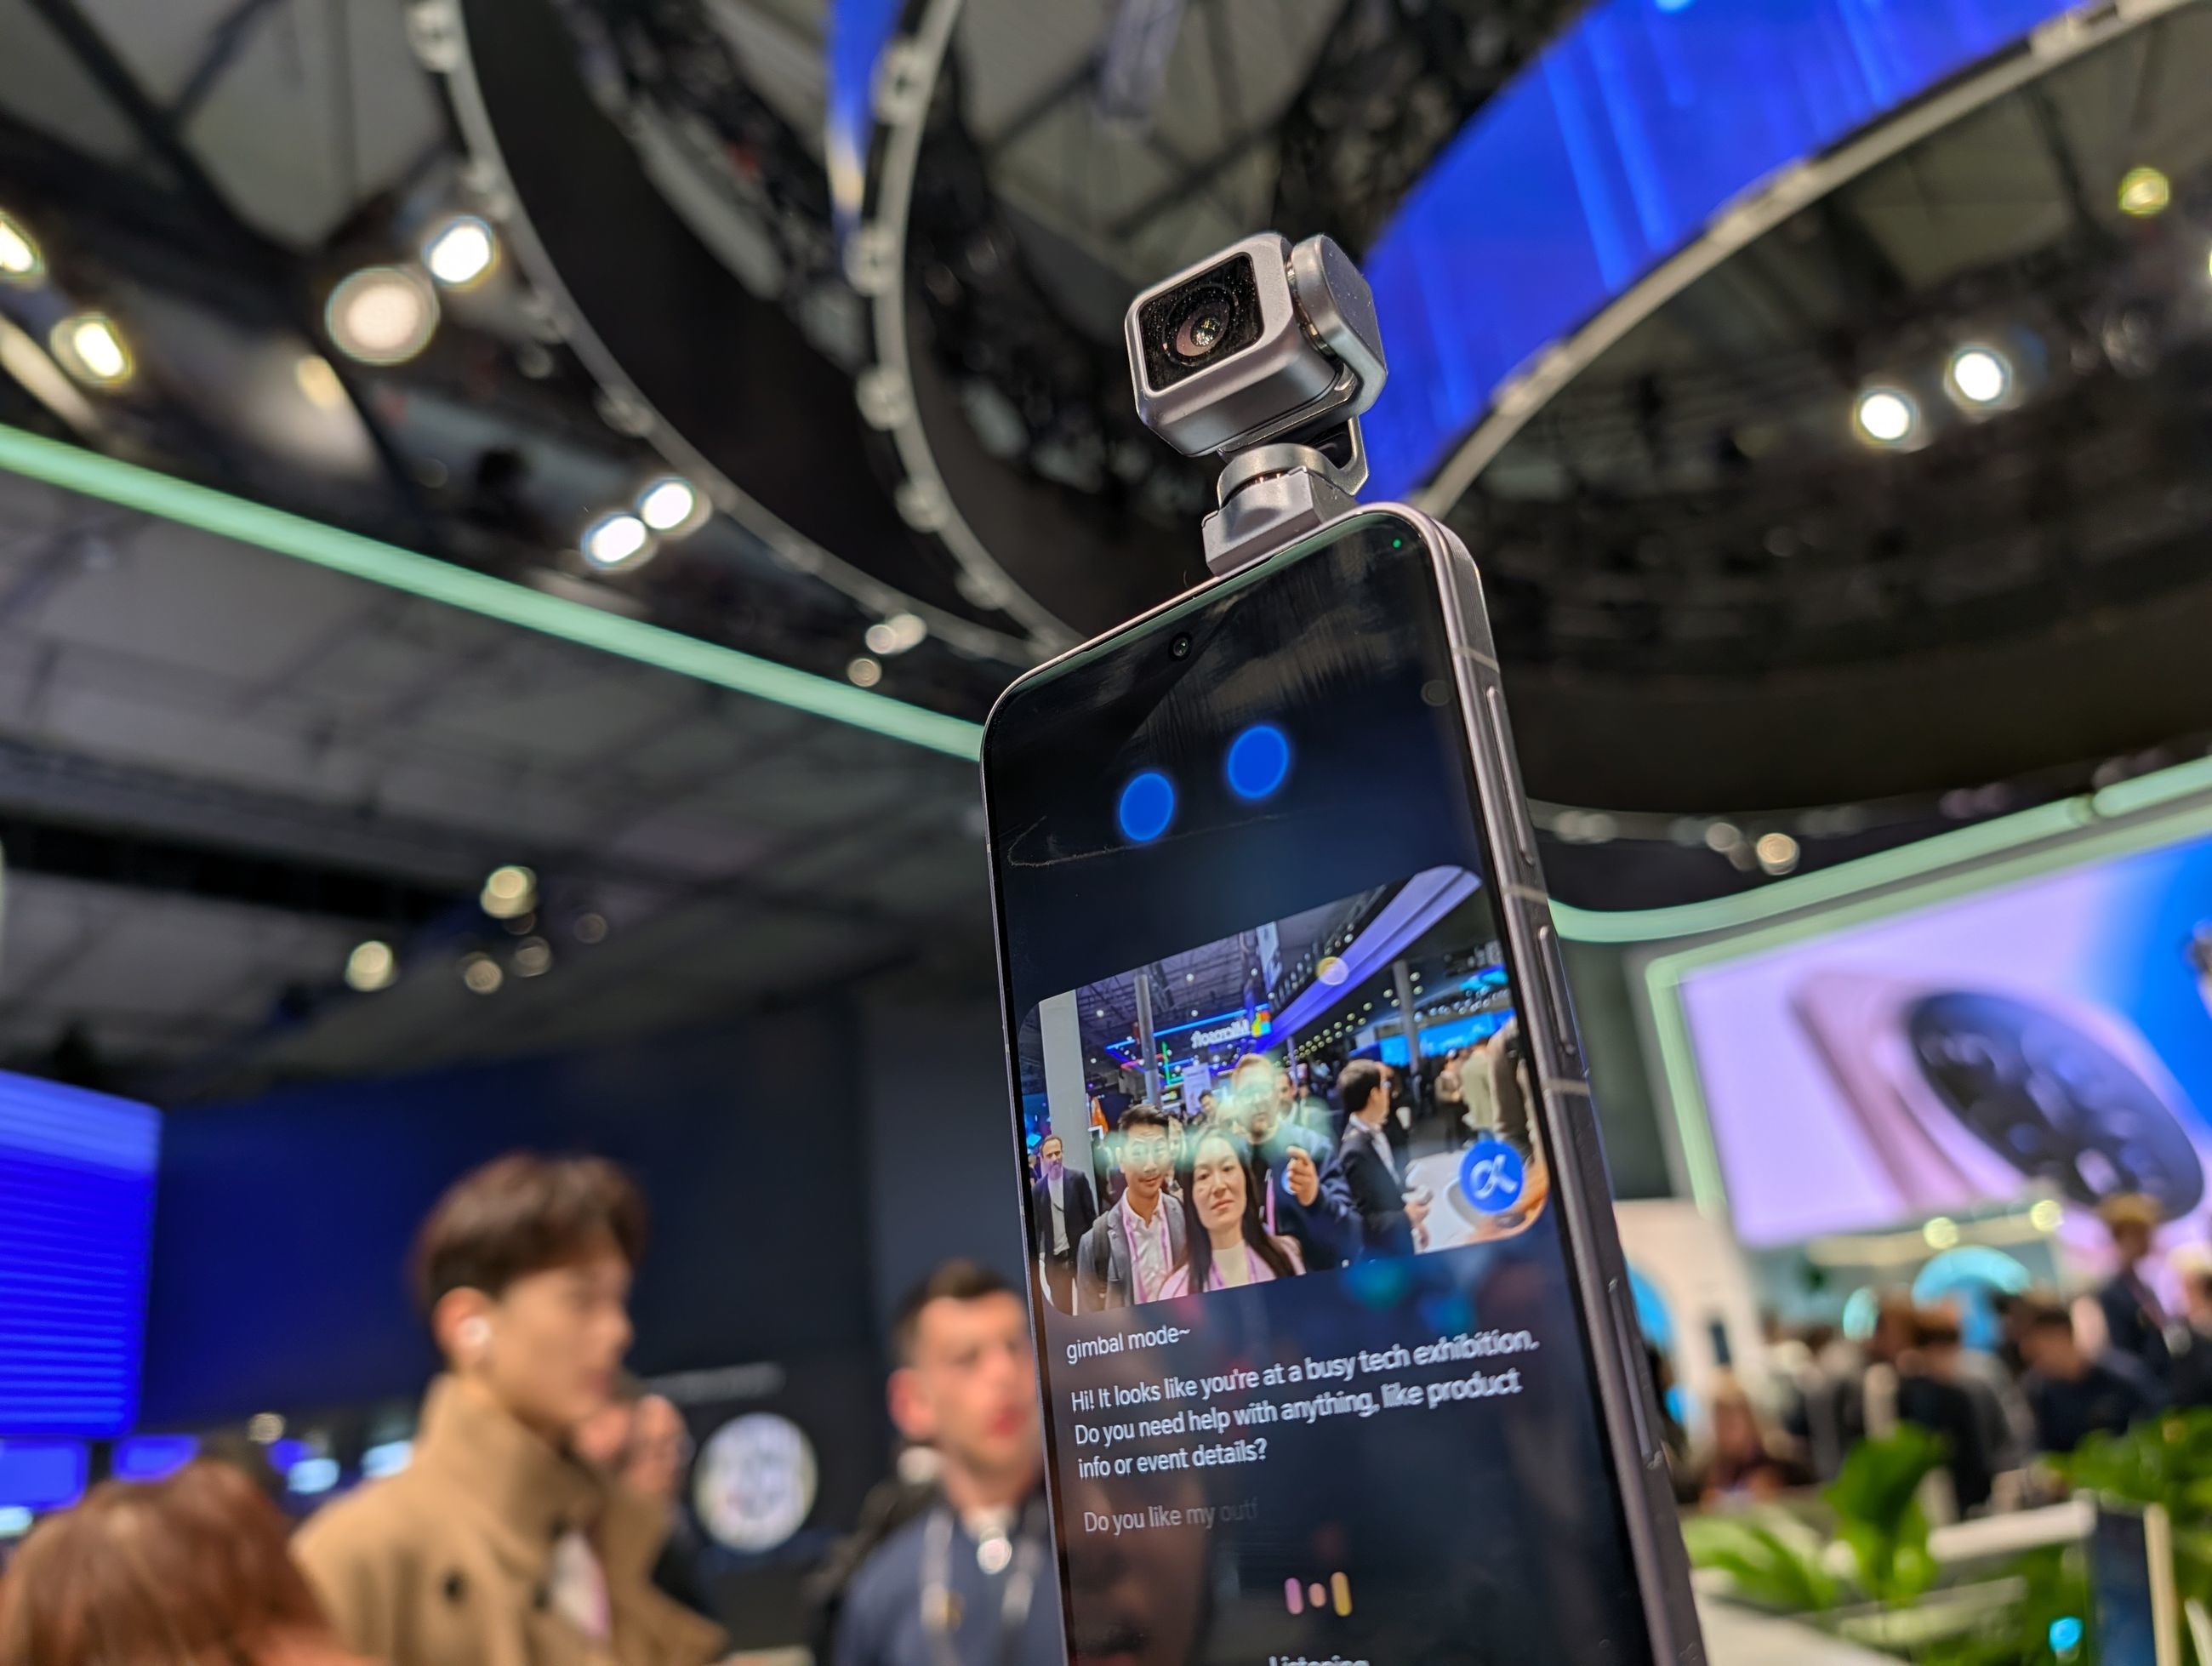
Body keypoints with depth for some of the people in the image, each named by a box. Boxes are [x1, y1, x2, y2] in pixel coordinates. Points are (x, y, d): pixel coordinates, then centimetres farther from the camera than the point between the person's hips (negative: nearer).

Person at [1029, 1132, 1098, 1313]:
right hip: (1054, 1257, 1)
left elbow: (1091, 1214, -1)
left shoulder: (1078, 1179, -3)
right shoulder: (1037, 1189, 1)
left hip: (1081, 1251, -1)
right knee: (1061, 1307, 6)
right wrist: (1037, 1254, 1)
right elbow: (1036, 1225, 5)